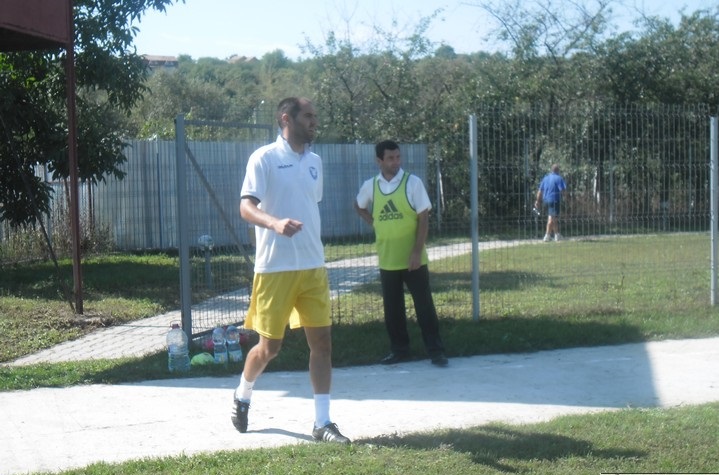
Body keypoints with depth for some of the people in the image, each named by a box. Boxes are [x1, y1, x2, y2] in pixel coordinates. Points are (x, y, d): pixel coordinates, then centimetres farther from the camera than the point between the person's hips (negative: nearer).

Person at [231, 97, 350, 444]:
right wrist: (275, 223, -36)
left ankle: (322, 423, 6)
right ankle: (242, 395, 32)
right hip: (274, 268, -6)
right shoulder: (264, 158, -7)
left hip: (312, 268, 6)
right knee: (269, 346, 3)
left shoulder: (314, 161, 13)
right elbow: (246, 207, -16)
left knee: (322, 340, 0)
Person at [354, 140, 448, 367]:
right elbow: (359, 206, 24)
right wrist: (374, 222, 7)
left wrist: (417, 251, -15)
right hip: (387, 260, 3)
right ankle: (399, 350, 20)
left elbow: (423, 218, -9)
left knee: (424, 305, 0)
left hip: (413, 258, -3)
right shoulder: (370, 186, 3)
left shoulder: (413, 182, -7)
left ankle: (435, 350, 4)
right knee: (392, 308, 9)